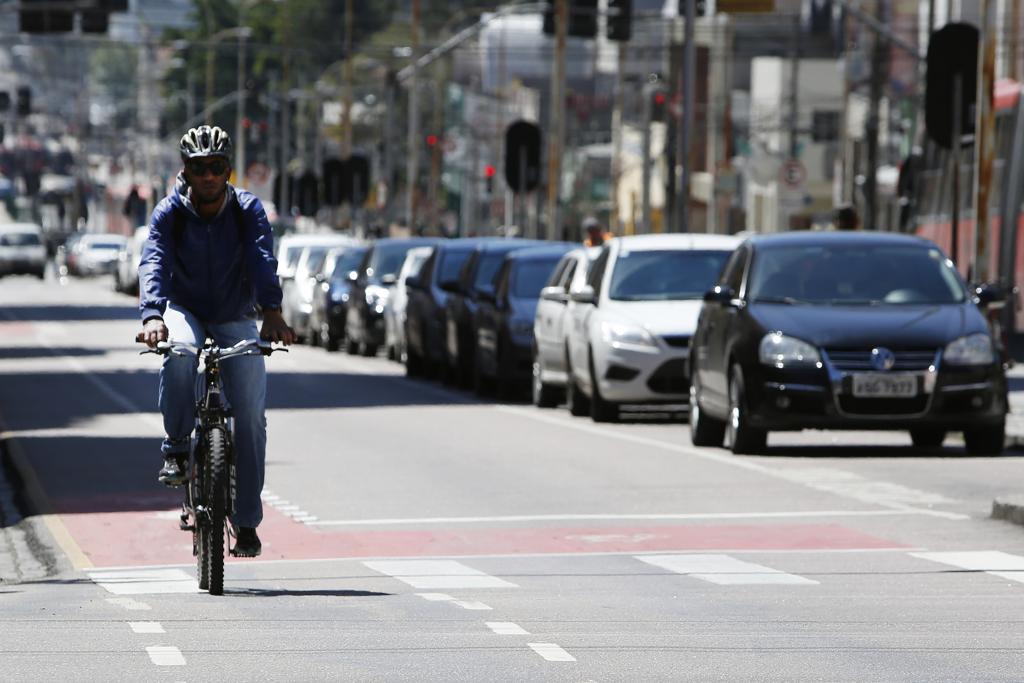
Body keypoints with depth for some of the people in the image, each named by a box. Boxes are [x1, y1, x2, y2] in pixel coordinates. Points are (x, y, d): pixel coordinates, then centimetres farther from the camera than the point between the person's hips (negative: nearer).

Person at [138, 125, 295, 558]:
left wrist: (272, 312, -47)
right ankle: (176, 449, -19)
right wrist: (153, 316, -48)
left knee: (251, 414, -11)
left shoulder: (247, 209, -14)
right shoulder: (169, 212, -14)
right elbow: (153, 263, -29)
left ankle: (247, 521, -2)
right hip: (186, 310, -1)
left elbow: (263, 260, -29)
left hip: (235, 318, 1)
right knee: (180, 352, -37)